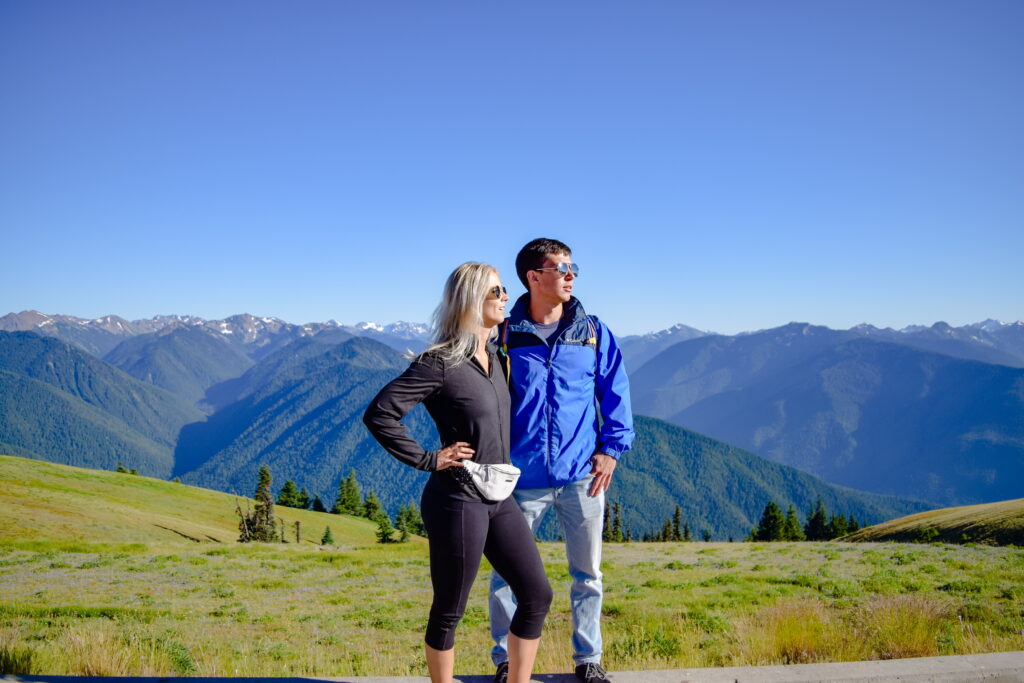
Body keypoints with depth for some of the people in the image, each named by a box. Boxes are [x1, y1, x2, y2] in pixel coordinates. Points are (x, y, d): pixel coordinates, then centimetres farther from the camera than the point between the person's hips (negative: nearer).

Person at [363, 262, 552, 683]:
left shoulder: (493, 358, 10)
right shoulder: (440, 363, -14)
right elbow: (379, 415, -19)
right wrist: (428, 460, -15)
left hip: (499, 498, 8)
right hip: (458, 501, -8)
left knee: (537, 596, 8)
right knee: (449, 611, 5)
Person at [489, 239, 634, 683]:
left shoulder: (592, 332, 3)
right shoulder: (506, 335, -1)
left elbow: (615, 393, 7)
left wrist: (611, 449, -1)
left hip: (582, 475, 2)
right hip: (523, 477, -1)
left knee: (587, 573, 11)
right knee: (507, 572, 6)